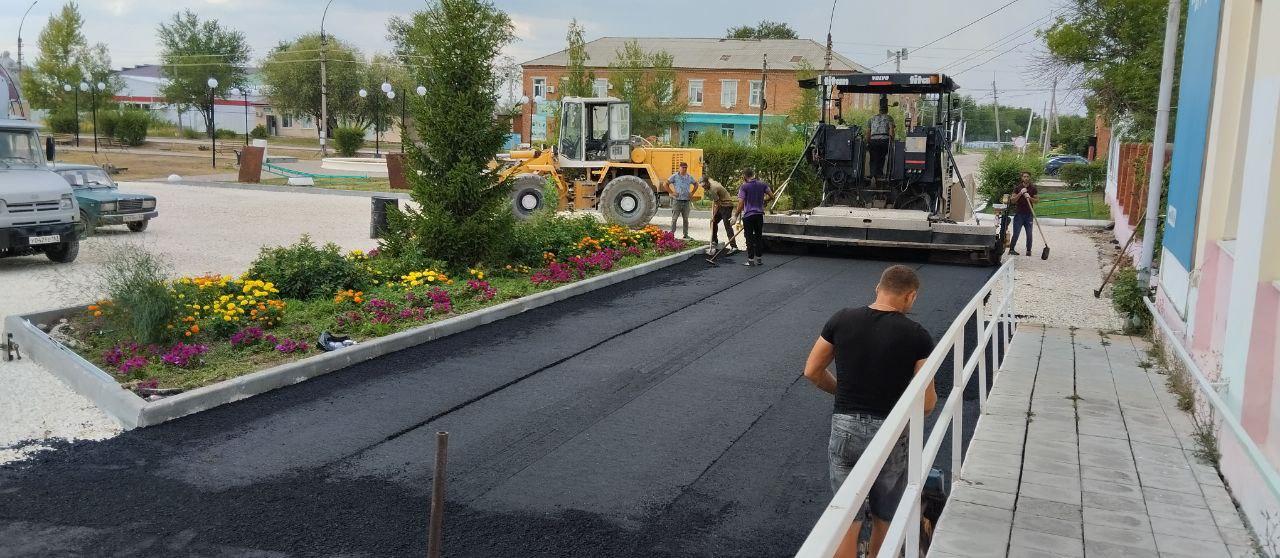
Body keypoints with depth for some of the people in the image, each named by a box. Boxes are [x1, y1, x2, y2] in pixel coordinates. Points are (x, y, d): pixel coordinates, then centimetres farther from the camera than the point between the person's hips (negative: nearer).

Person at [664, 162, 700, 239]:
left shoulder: (689, 177, 7)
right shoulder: (675, 176, -3)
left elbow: (696, 184, 23)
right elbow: (665, 184, -2)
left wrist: (692, 193, 10)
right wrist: (671, 192, -7)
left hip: (686, 201, 3)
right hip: (677, 201, -3)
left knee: (686, 219, 8)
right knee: (674, 219, -3)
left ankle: (686, 235, 16)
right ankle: (671, 234, 1)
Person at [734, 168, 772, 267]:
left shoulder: (744, 187, -11)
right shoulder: (762, 184, 4)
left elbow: (741, 203, -15)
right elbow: (771, 196, 5)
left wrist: (736, 214, -5)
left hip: (748, 215, -5)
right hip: (759, 214, 5)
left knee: (749, 238, 2)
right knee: (759, 236, 14)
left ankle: (751, 260, 4)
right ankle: (759, 259, 19)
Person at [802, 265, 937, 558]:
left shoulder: (842, 319, -2)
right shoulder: (916, 335, -9)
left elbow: (812, 371, 5)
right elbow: (927, 402, -7)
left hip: (844, 429, 2)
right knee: (883, 518, 19)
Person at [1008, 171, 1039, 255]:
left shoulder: (1033, 188, 5)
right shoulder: (1017, 188, 3)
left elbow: (1037, 200, 5)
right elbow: (1012, 201, -1)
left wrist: (1029, 198, -14)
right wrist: (1020, 193, -14)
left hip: (1029, 214, 1)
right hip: (1019, 213, -1)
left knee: (1029, 233, 2)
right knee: (1016, 233, -4)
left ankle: (1028, 250, 13)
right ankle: (1011, 249, 6)